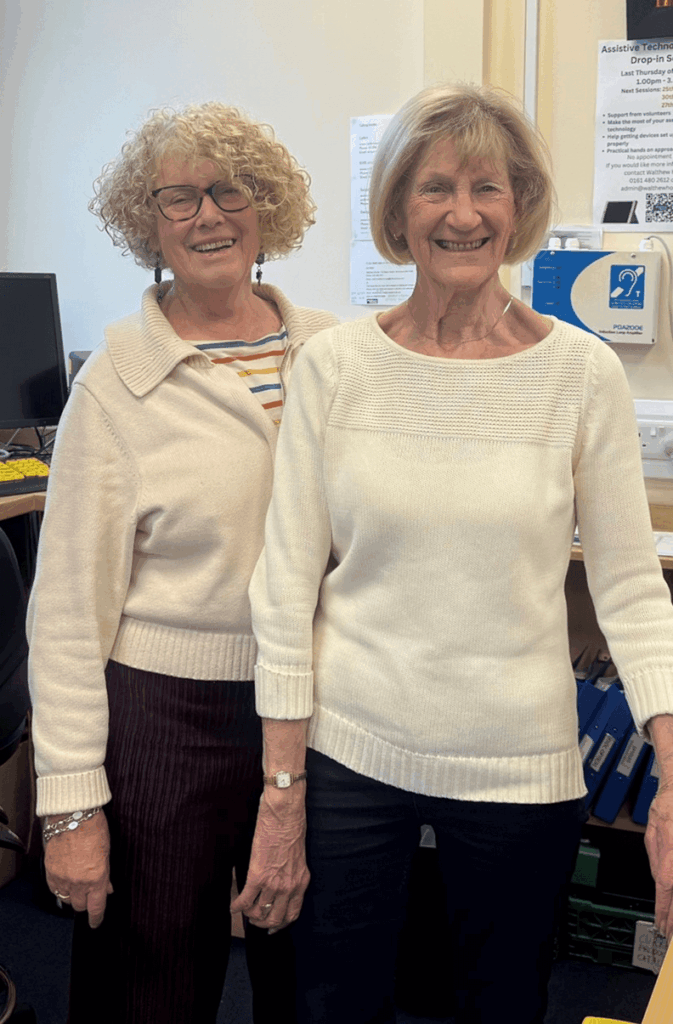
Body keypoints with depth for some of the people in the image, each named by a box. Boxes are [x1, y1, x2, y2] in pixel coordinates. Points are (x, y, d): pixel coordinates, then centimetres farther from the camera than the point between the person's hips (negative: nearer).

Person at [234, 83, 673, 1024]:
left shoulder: (581, 372, -5)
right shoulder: (335, 364, -5)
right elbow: (286, 585, -3)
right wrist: (282, 795, -4)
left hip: (519, 767, 0)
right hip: (346, 749, 1)